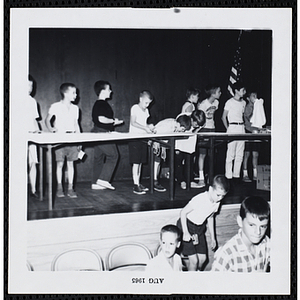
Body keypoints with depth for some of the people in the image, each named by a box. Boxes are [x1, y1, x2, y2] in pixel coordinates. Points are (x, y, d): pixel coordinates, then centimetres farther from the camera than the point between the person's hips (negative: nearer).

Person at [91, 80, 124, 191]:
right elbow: (101, 119, -24)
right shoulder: (102, 104, -14)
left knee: (99, 158, 11)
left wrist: (112, 121, 18)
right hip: (102, 133, -10)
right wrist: (113, 121, -9)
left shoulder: (97, 104, 17)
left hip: (97, 132, 10)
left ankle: (95, 183, 13)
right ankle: (103, 179, -8)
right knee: (113, 155, -5)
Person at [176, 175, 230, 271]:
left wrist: (213, 238, 14)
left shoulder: (217, 202, -8)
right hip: (186, 226, -6)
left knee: (203, 258, 3)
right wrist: (185, 233, -25)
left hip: (200, 228, 6)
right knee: (193, 260, -10)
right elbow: (183, 212, -21)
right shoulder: (199, 200, -30)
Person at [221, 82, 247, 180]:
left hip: (241, 128, 7)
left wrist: (243, 125, 10)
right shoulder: (230, 102, -6)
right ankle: (228, 176, 0)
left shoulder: (243, 102, 13)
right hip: (232, 127, -6)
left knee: (240, 154, 7)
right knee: (230, 153, -5)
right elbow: (223, 117, -3)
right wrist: (228, 128, -5)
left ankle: (236, 175, 15)